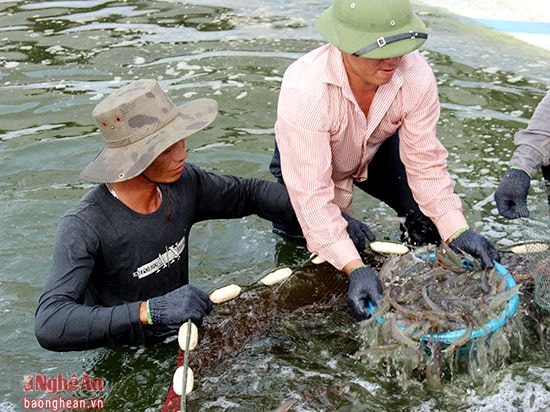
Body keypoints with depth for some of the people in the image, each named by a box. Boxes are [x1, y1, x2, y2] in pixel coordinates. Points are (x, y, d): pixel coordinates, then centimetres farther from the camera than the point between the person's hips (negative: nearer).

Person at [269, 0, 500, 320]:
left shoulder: (417, 75, -32)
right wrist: (355, 268, -48)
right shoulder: (303, 91, -43)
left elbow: (426, 162, -23)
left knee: (431, 213, -13)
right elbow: (312, 194, -42)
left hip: (377, 149, 3)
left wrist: (458, 231, -34)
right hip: (308, 161, -2)